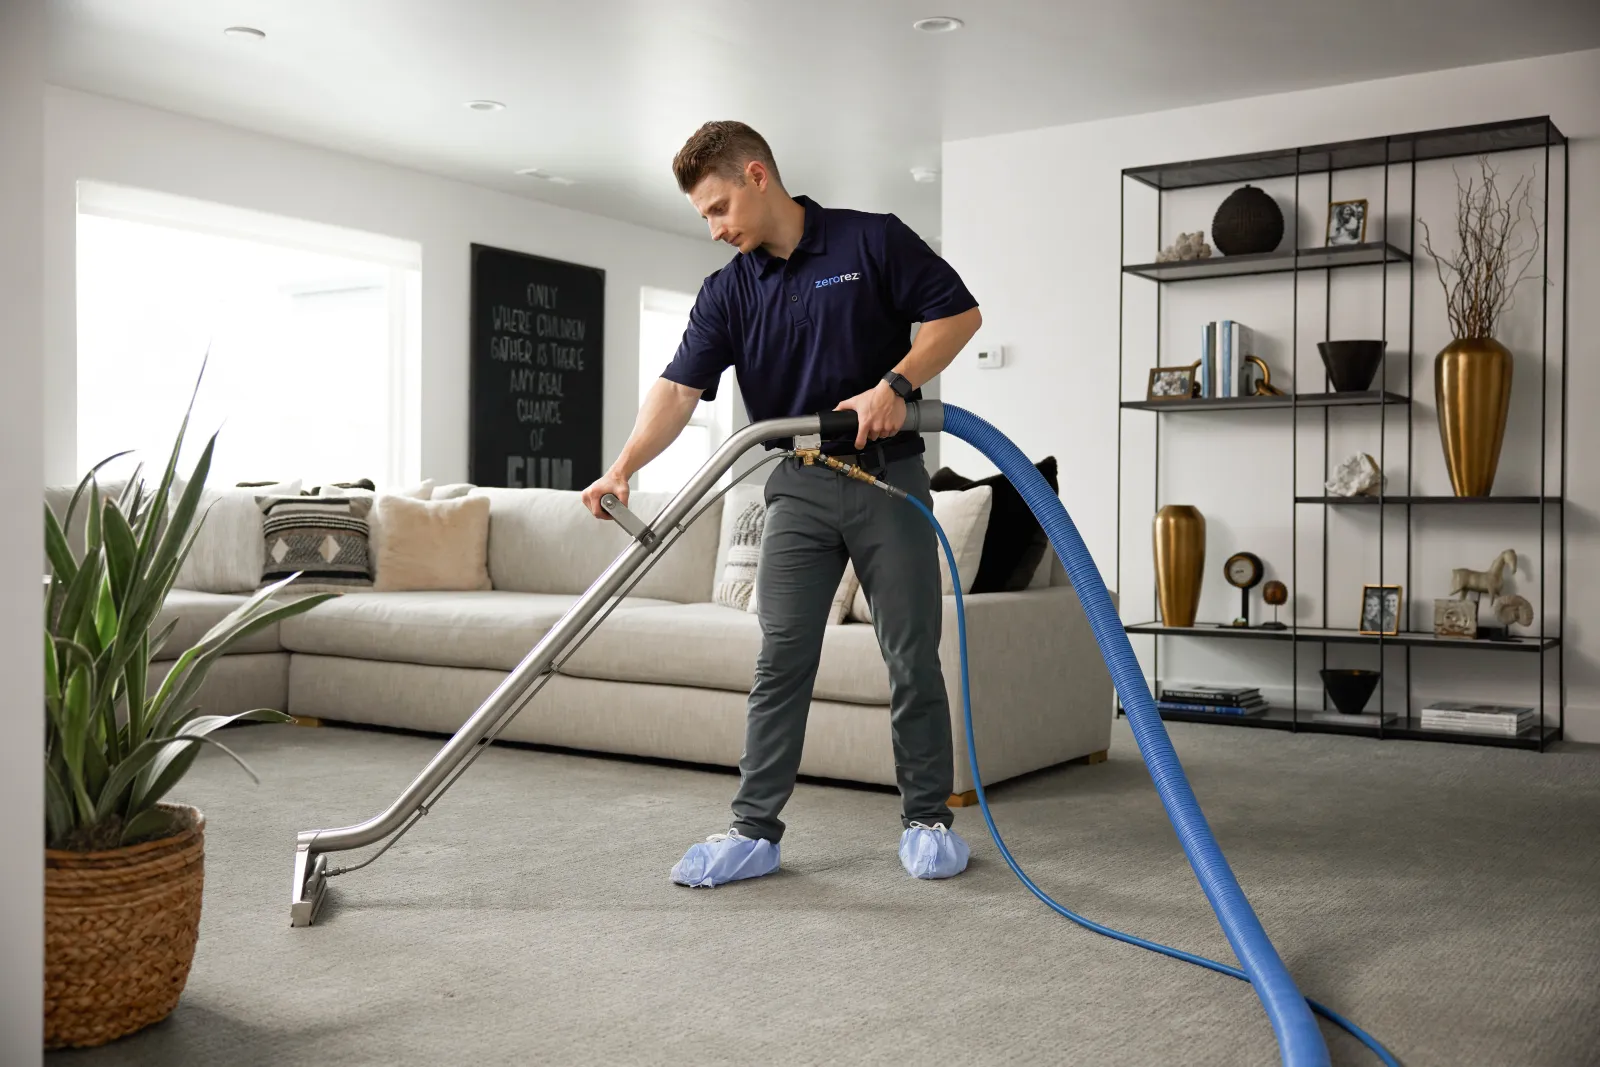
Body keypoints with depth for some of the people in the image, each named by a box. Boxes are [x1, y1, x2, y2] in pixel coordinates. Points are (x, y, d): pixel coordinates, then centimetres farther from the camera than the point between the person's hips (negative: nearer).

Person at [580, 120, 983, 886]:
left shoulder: (872, 240, -4)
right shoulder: (727, 292, 4)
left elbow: (959, 313, -3)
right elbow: (678, 388, -6)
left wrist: (894, 385, -17)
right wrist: (625, 465, -23)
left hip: (889, 476, -2)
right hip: (799, 486, 3)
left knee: (913, 657, 2)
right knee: (780, 660, 0)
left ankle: (927, 818, 16)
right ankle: (755, 829, 6)